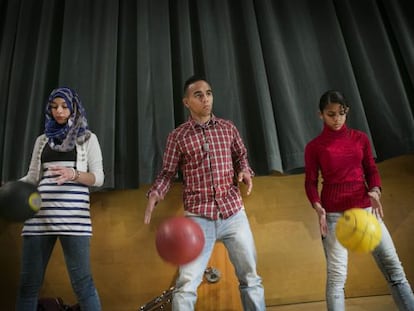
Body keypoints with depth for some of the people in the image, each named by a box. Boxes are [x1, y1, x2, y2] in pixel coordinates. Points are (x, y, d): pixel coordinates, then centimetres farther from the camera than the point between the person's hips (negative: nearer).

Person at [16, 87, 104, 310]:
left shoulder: (87, 138, 10)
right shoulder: (42, 140, 20)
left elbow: (98, 178, 2)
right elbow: (32, 177, 17)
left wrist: (73, 174, -16)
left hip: (73, 214, -4)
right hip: (40, 213, 4)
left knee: (81, 282, -5)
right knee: (28, 283, 8)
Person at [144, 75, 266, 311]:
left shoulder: (228, 128, 7)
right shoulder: (178, 136, 0)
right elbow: (167, 172, 3)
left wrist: (245, 171, -2)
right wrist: (155, 194, -15)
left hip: (234, 213, 3)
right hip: (199, 217, -2)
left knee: (251, 278, 16)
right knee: (186, 284, -1)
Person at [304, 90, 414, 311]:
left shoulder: (360, 138, 8)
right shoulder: (314, 147, -1)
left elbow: (371, 169, 8)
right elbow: (310, 182, -2)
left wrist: (374, 192, -12)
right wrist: (318, 208, -19)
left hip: (365, 207, 3)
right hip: (334, 213, -3)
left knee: (393, 267, 3)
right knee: (336, 275, -1)